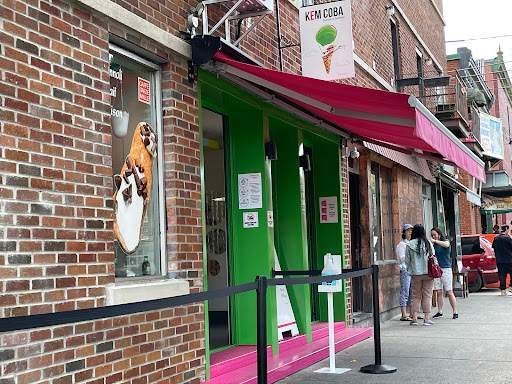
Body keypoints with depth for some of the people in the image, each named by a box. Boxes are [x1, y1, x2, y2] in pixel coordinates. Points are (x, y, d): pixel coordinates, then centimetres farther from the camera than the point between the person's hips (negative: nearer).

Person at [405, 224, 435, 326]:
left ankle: (414, 318, 2)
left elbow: (407, 261, 1)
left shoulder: (409, 245, -4)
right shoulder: (428, 243, -2)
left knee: (416, 296, 9)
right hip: (428, 273, 0)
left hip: (415, 274, 0)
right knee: (427, 296, 6)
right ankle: (426, 318, 5)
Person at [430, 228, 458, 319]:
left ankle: (455, 312, 3)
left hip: (446, 269, -5)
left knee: (449, 292, -4)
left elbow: (446, 245, -24)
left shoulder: (446, 241, -1)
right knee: (439, 292, 4)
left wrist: (435, 241, -24)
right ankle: (439, 312, 10)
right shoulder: (434, 245, 13)